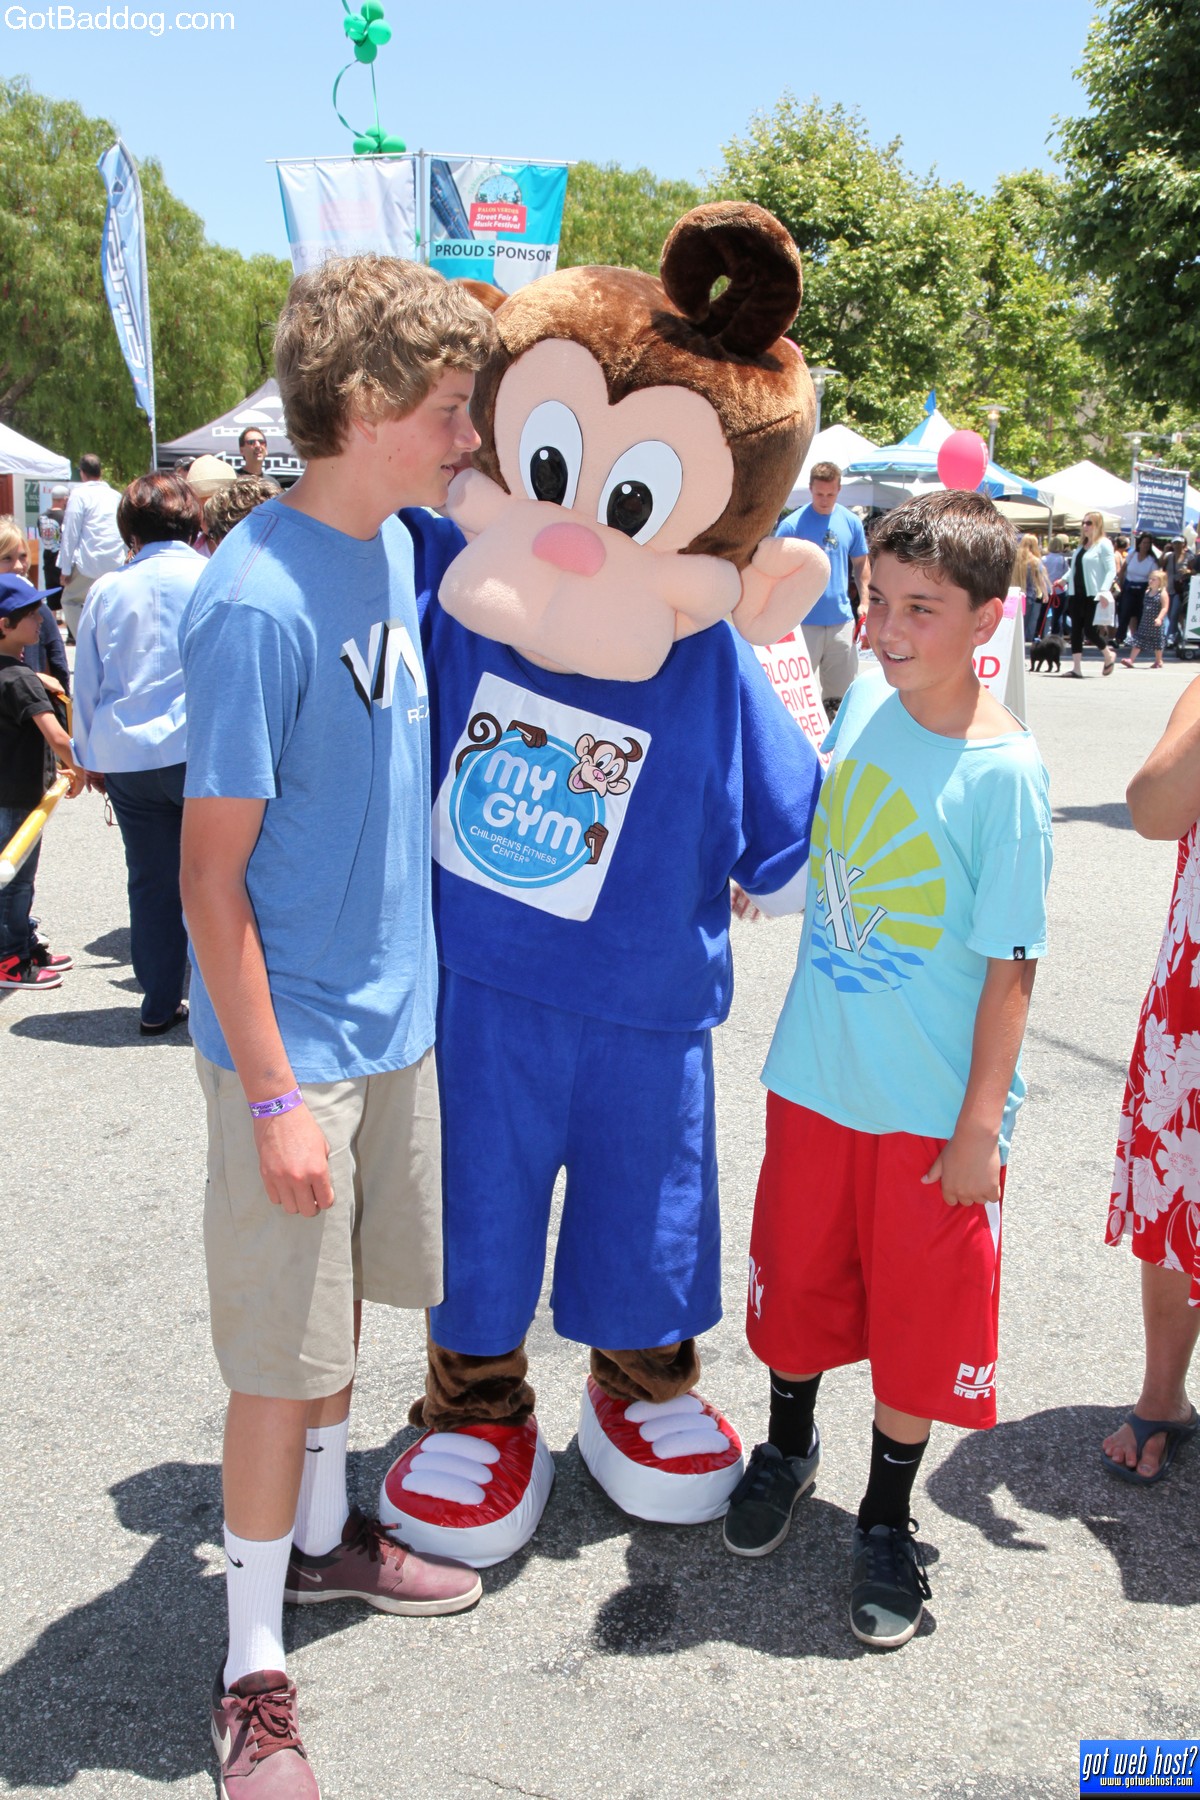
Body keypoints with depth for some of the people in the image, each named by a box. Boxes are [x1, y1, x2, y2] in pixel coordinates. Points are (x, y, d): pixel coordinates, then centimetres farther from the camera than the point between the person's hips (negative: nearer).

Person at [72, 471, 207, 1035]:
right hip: (200, 749, -3)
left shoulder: (107, 590, 6)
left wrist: (90, 756, 22)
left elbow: (86, 681, 12)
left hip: (126, 756, 3)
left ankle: (159, 1004, 18)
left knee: (151, 883, 10)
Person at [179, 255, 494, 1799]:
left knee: (345, 1297, 22)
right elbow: (212, 875, -19)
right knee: (282, 1356, 5)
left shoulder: (393, 549, 3)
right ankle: (253, 1668, 24)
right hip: (297, 1043, -7)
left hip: (395, 1015, 8)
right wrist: (275, 1095, -18)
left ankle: (320, 1538, 43)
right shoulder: (258, 602, -22)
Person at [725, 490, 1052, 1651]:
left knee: (919, 1314, 10)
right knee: (797, 1276, 20)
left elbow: (1011, 968, -15)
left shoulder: (1003, 773, -18)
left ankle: (886, 1521, 32)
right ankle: (788, 1445, 45)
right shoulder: (867, 701, -3)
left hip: (932, 1108, -5)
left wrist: (981, 1126, -14)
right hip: (816, 1074, 5)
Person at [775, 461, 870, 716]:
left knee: (842, 686, 11)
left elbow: (861, 563, 13)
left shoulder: (851, 522, 4)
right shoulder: (792, 524, -7)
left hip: (842, 620, 3)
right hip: (803, 622, -3)